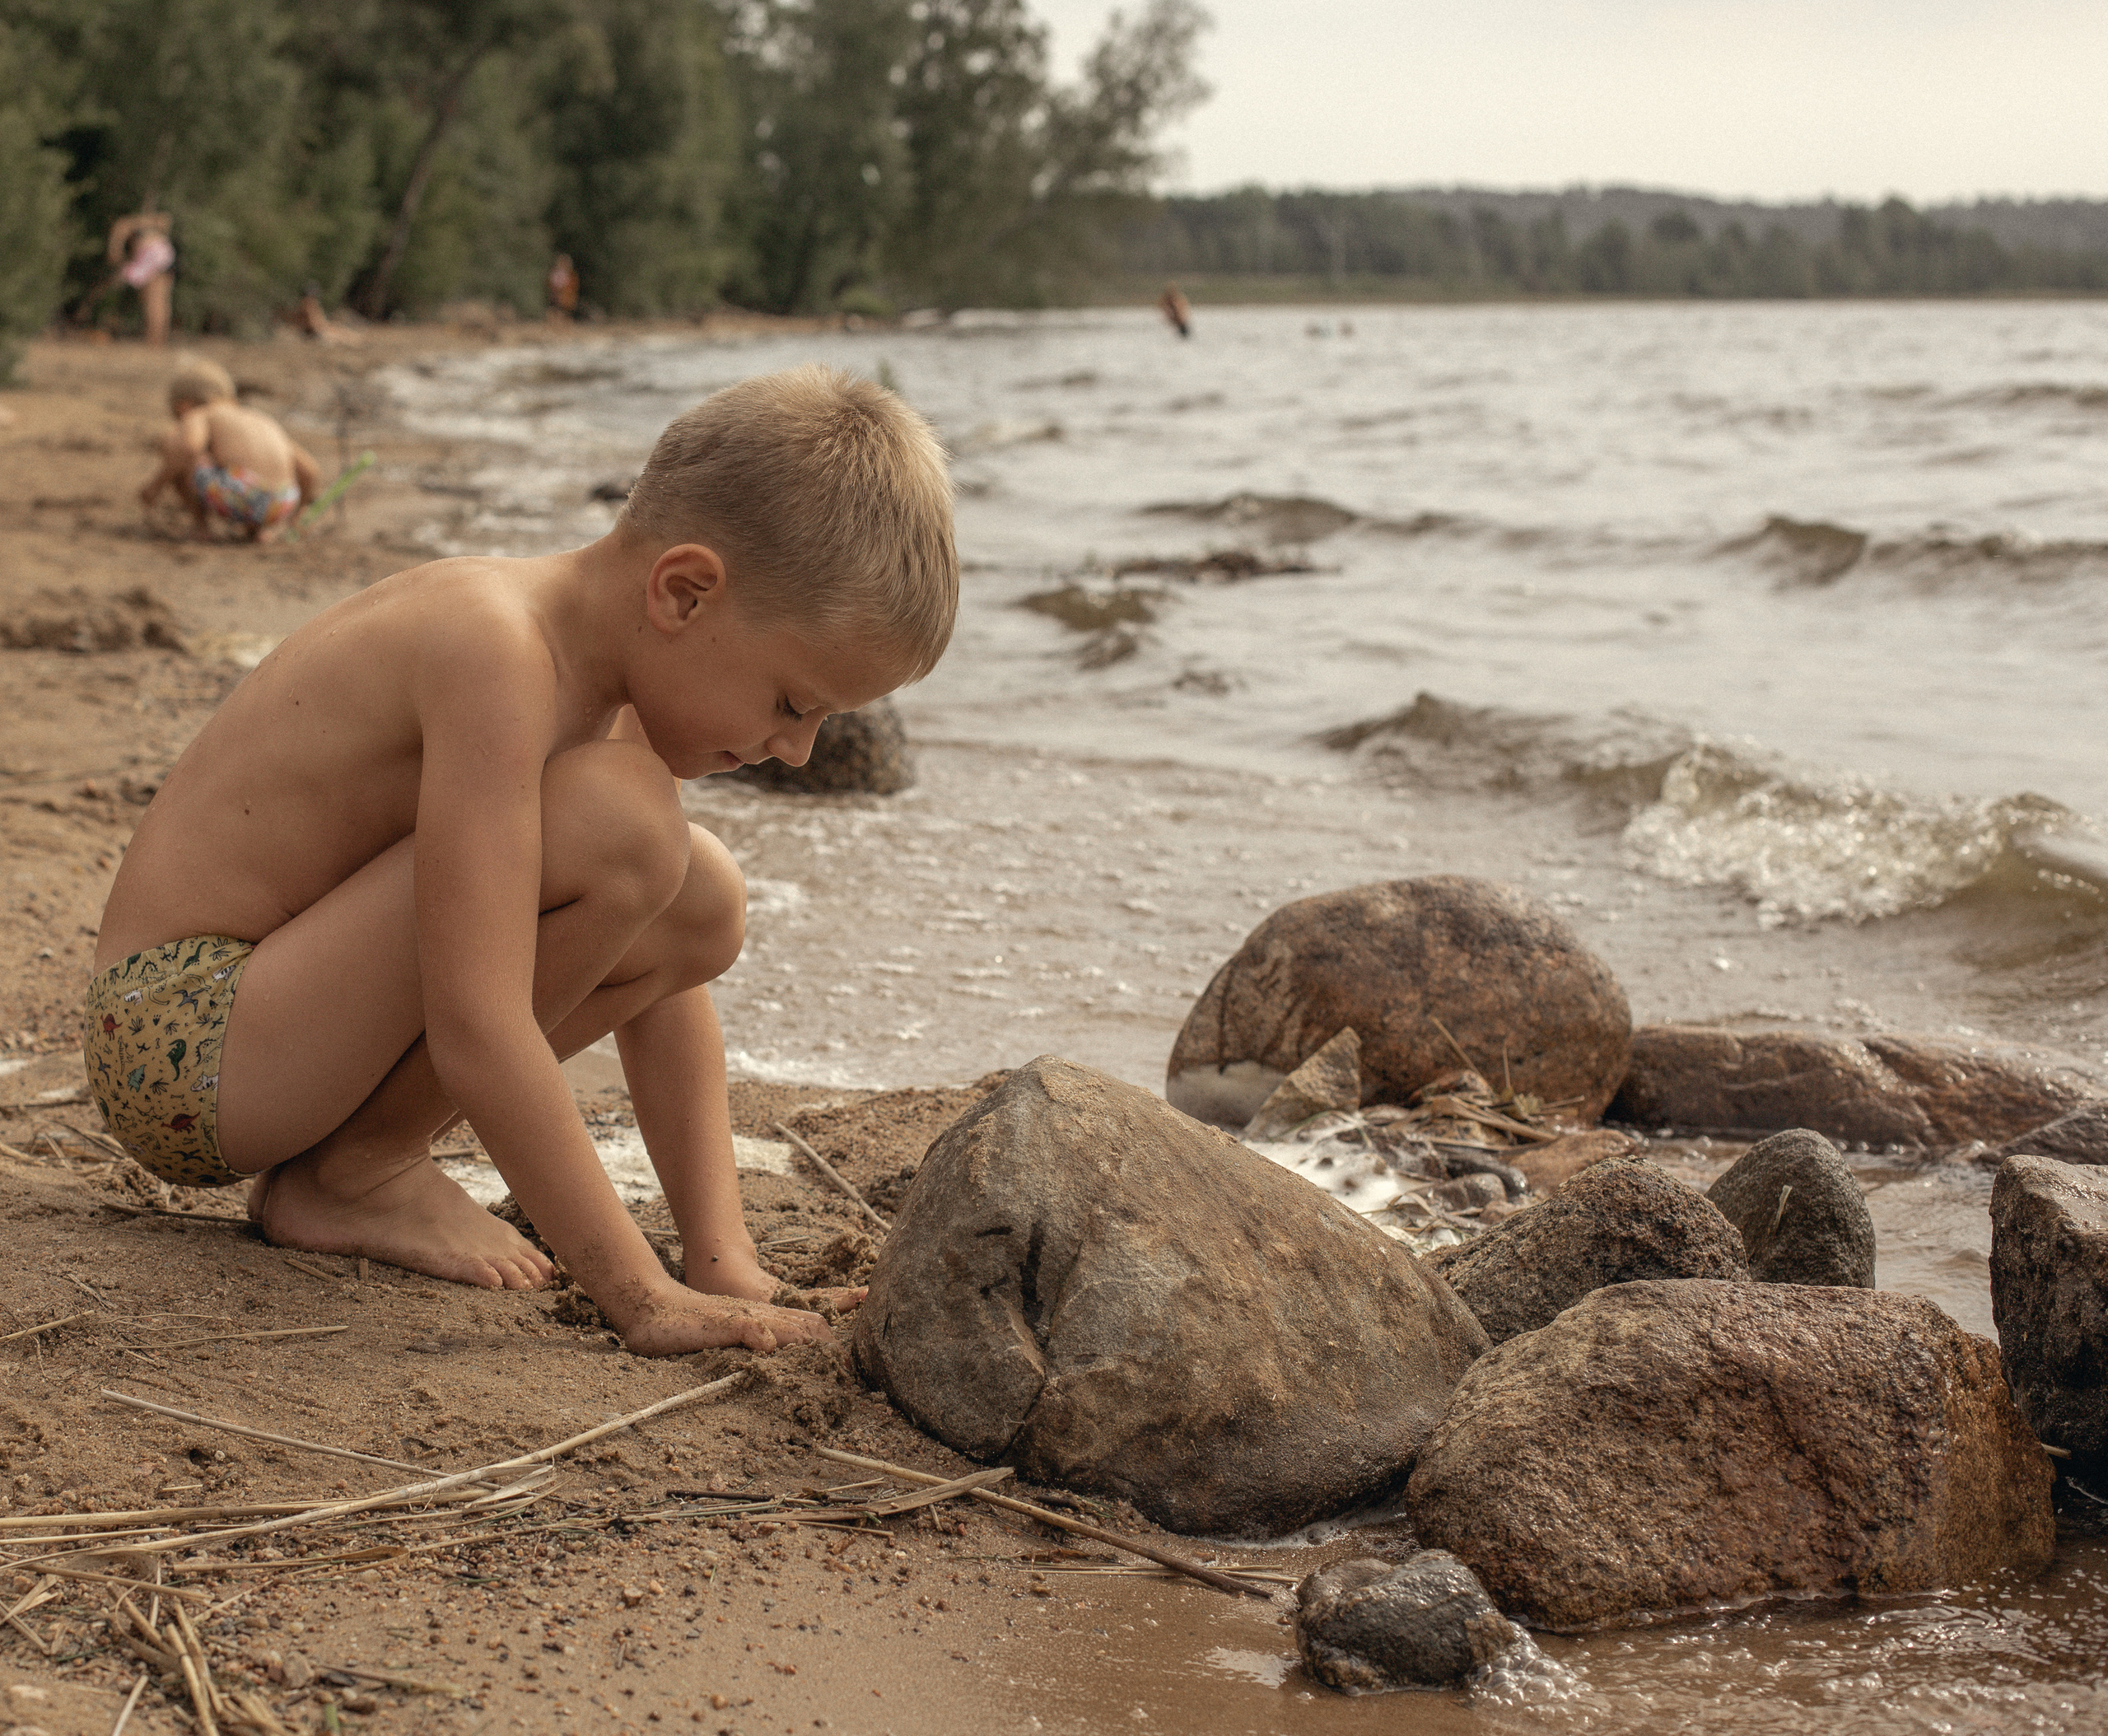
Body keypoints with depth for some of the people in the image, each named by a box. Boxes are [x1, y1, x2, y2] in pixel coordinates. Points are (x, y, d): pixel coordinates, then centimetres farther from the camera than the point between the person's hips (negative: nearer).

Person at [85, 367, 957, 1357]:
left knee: (705, 905, 9)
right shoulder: (497, 652, -26)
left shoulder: (618, 676, 3)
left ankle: (357, 1148, 9)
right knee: (615, 817, -25)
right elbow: (477, 1031, -32)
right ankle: (358, 1173, -8)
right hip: (176, 1048, -9)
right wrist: (642, 1299, -28)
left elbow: (666, 978, 7)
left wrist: (723, 1259, -1)